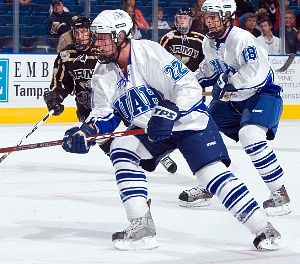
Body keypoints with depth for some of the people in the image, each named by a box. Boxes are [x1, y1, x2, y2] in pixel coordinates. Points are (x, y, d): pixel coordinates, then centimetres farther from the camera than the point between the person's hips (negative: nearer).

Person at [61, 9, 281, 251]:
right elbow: (104, 114, 2)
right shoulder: (103, 73, -2)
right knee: (121, 151, -18)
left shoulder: (150, 53, -23)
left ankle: (264, 229, -14)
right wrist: (85, 132, -16)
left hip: (188, 119, -6)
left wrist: (167, 114, -35)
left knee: (213, 172, -19)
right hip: (148, 129, 7)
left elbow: (190, 87, -25)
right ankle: (142, 228, -18)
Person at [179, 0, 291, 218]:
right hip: (229, 99, 9)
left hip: (262, 94, -9)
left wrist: (228, 81, -28)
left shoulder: (242, 39, -26)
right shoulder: (209, 42, 2)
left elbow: (257, 74, -35)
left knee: (250, 136, -31)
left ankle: (280, 194, -23)